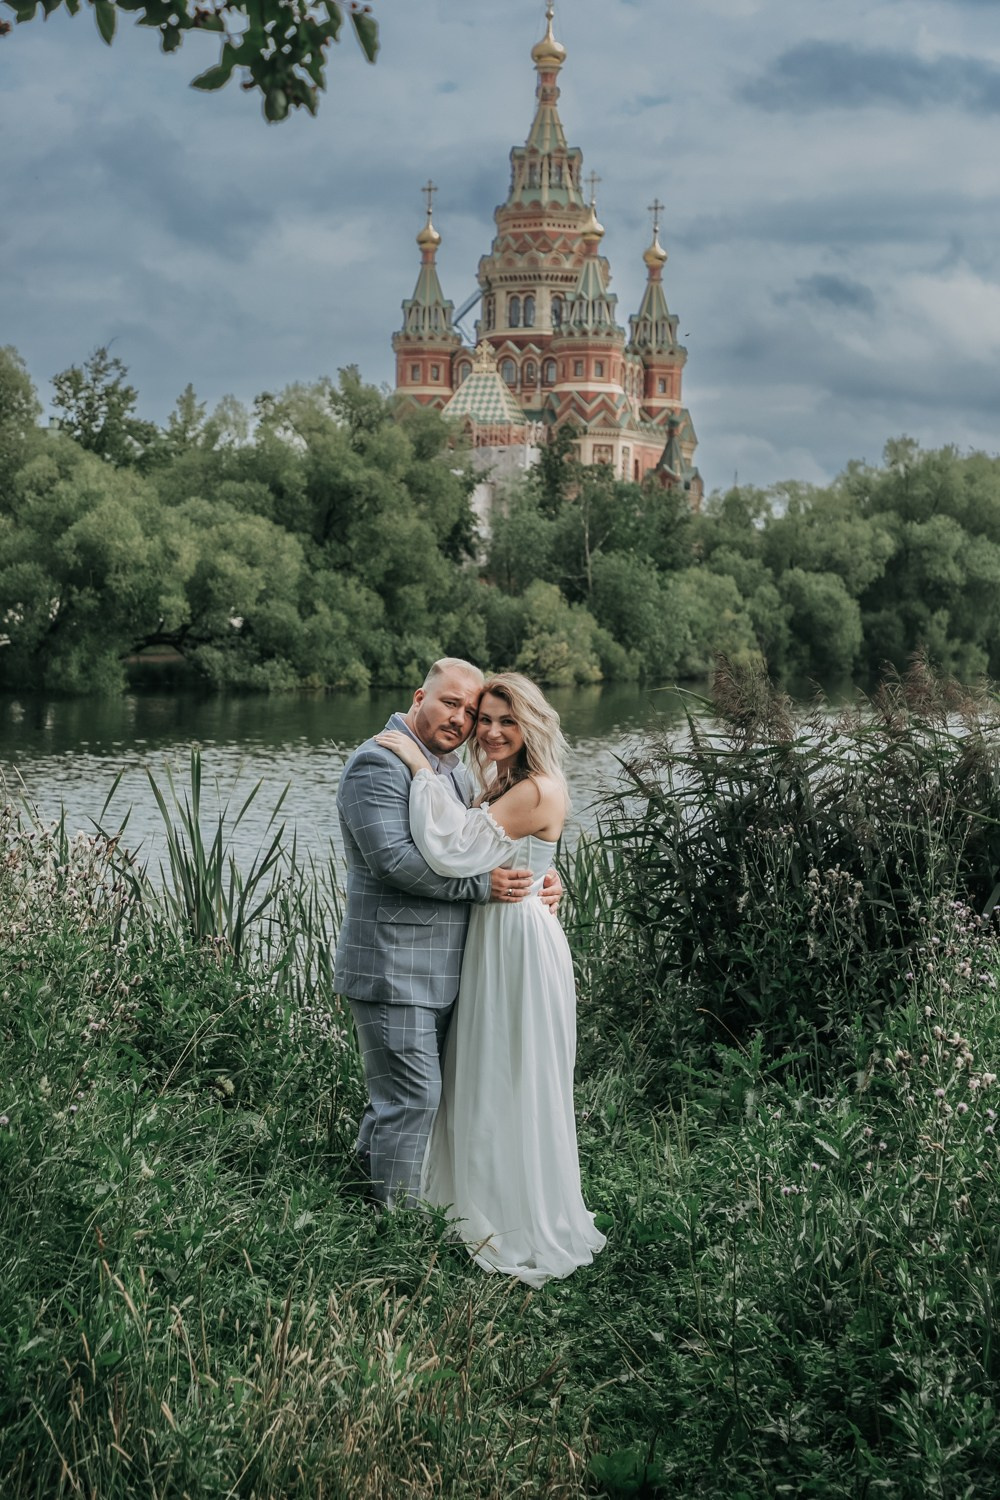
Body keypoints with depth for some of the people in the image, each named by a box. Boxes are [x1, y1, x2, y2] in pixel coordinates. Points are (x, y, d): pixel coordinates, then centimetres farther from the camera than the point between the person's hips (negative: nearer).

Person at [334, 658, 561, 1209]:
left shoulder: (454, 772, 18)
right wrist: (483, 883, -20)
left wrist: (543, 878, 5)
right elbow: (394, 858, -24)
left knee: (397, 1092, 16)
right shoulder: (378, 764, -13)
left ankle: (365, 1177, 29)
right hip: (394, 969, -9)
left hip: (443, 973, 9)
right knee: (413, 1095, -5)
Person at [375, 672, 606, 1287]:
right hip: (490, 939, 10)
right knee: (482, 1079, 18)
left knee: (517, 1087, 1)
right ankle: (487, 1206, 33)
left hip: (520, 945, -10)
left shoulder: (539, 791, -20)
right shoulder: (502, 786, 11)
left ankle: (530, 1230, 15)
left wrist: (422, 767, -20)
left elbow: (453, 848, -26)